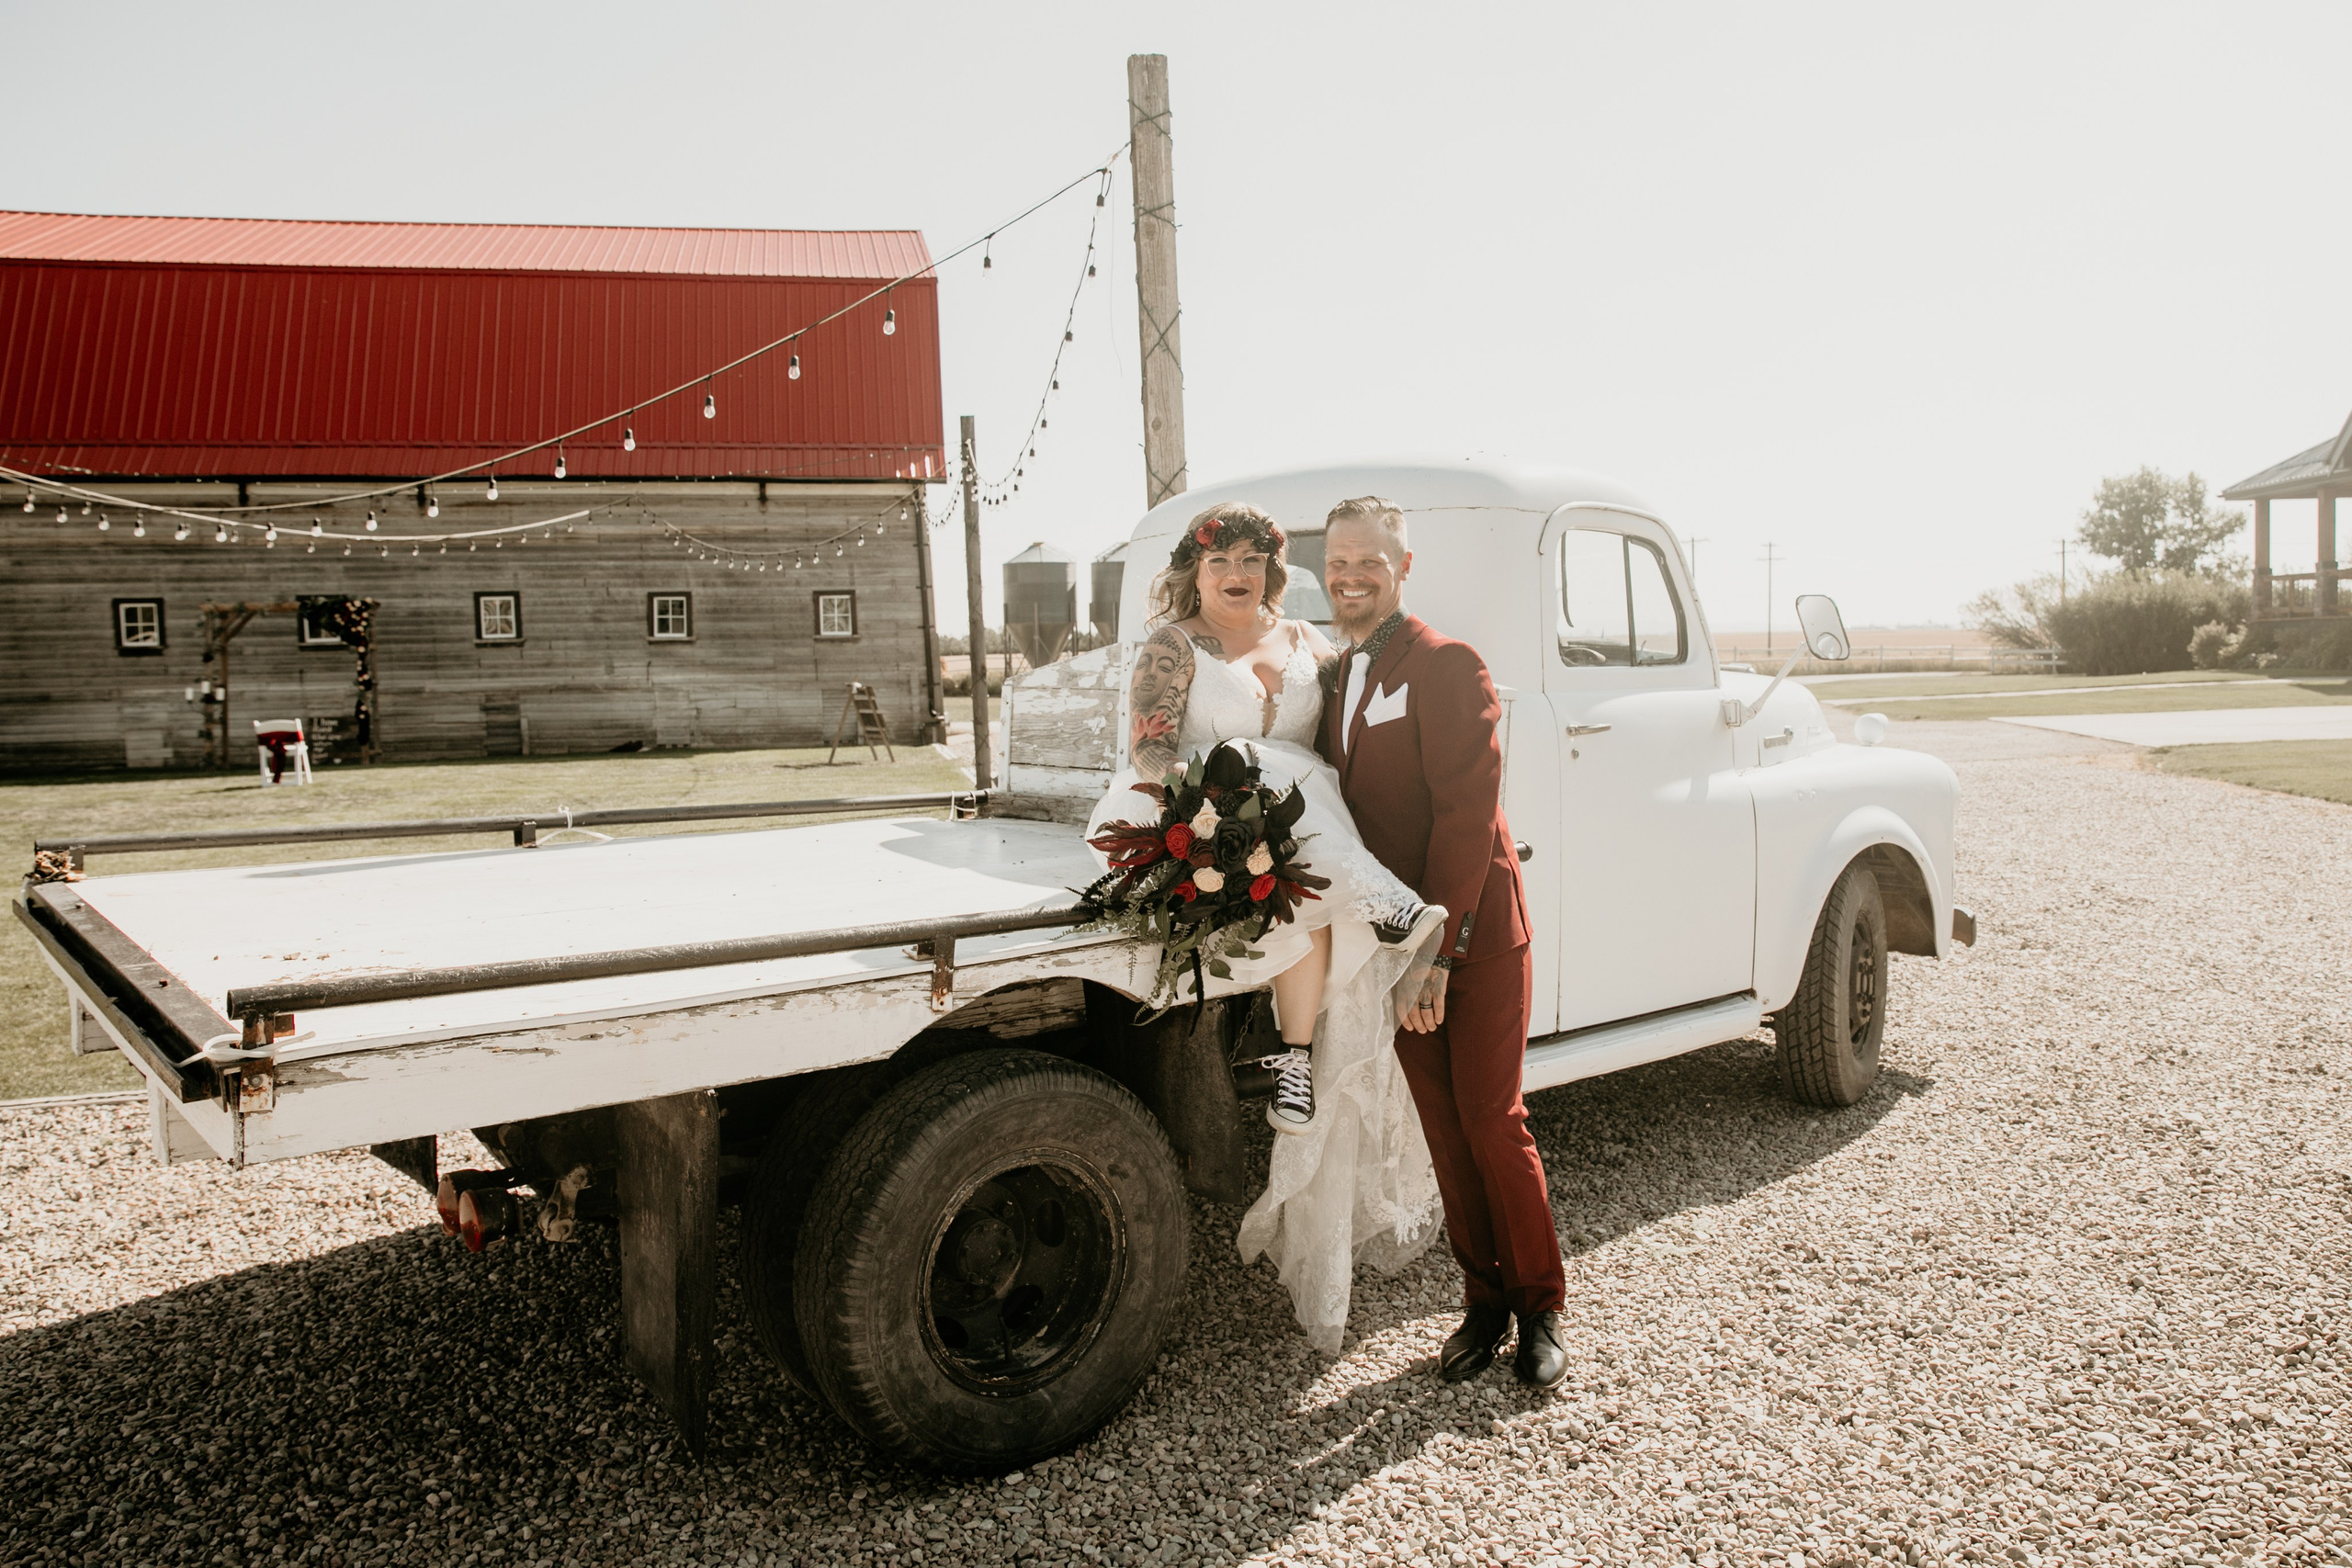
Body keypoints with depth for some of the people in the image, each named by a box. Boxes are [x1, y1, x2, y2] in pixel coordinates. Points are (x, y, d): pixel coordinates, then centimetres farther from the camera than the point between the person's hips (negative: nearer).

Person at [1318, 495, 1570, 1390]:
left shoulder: (1445, 665, -12)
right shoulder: (1334, 674, 10)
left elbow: (1466, 813, -18)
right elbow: (1347, 808, 11)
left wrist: (1438, 949, -21)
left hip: (1474, 939, -6)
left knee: (1492, 1123, 0)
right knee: (1444, 1130, 11)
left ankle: (1540, 1308, 18)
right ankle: (1483, 1302, 24)